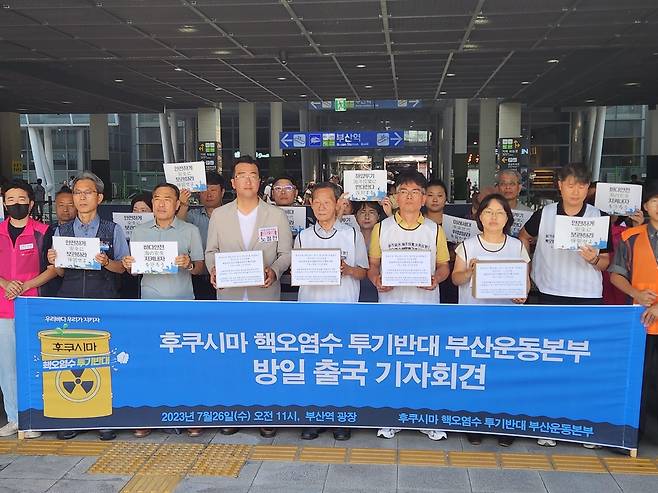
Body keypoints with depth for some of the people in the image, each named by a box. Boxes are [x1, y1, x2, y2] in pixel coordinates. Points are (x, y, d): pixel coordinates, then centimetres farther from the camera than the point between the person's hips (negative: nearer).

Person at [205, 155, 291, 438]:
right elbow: (211, 251, 11)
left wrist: (274, 271, -15)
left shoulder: (277, 215, 4)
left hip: (265, 297, -1)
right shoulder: (219, 215, 8)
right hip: (229, 296, 1)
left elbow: (286, 253, 4)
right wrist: (213, 270, -9)